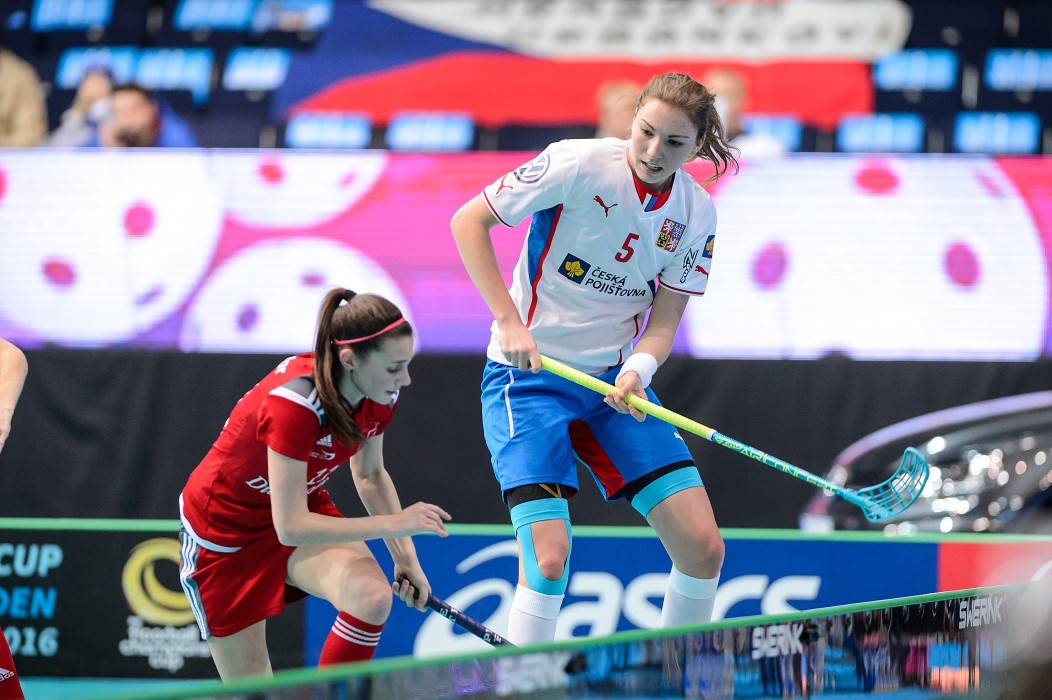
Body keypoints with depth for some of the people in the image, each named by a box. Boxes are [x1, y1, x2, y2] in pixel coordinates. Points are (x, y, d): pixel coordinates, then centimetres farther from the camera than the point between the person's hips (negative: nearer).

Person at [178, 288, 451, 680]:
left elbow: (370, 476, 7)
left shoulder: (381, 395, -14)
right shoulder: (293, 402, -36)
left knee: (373, 597, -26)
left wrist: (404, 556, -2)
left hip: (304, 506, 5)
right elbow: (290, 527, -35)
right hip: (225, 526, -5)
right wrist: (394, 523, -33)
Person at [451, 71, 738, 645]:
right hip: (529, 375, -5)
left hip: (617, 382, 5)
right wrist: (510, 322, -20)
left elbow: (665, 318, -1)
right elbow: (468, 221, -13)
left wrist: (638, 369, -23)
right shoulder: (579, 164, -17)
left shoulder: (696, 214, -2)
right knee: (548, 559, -20)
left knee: (703, 548, -3)